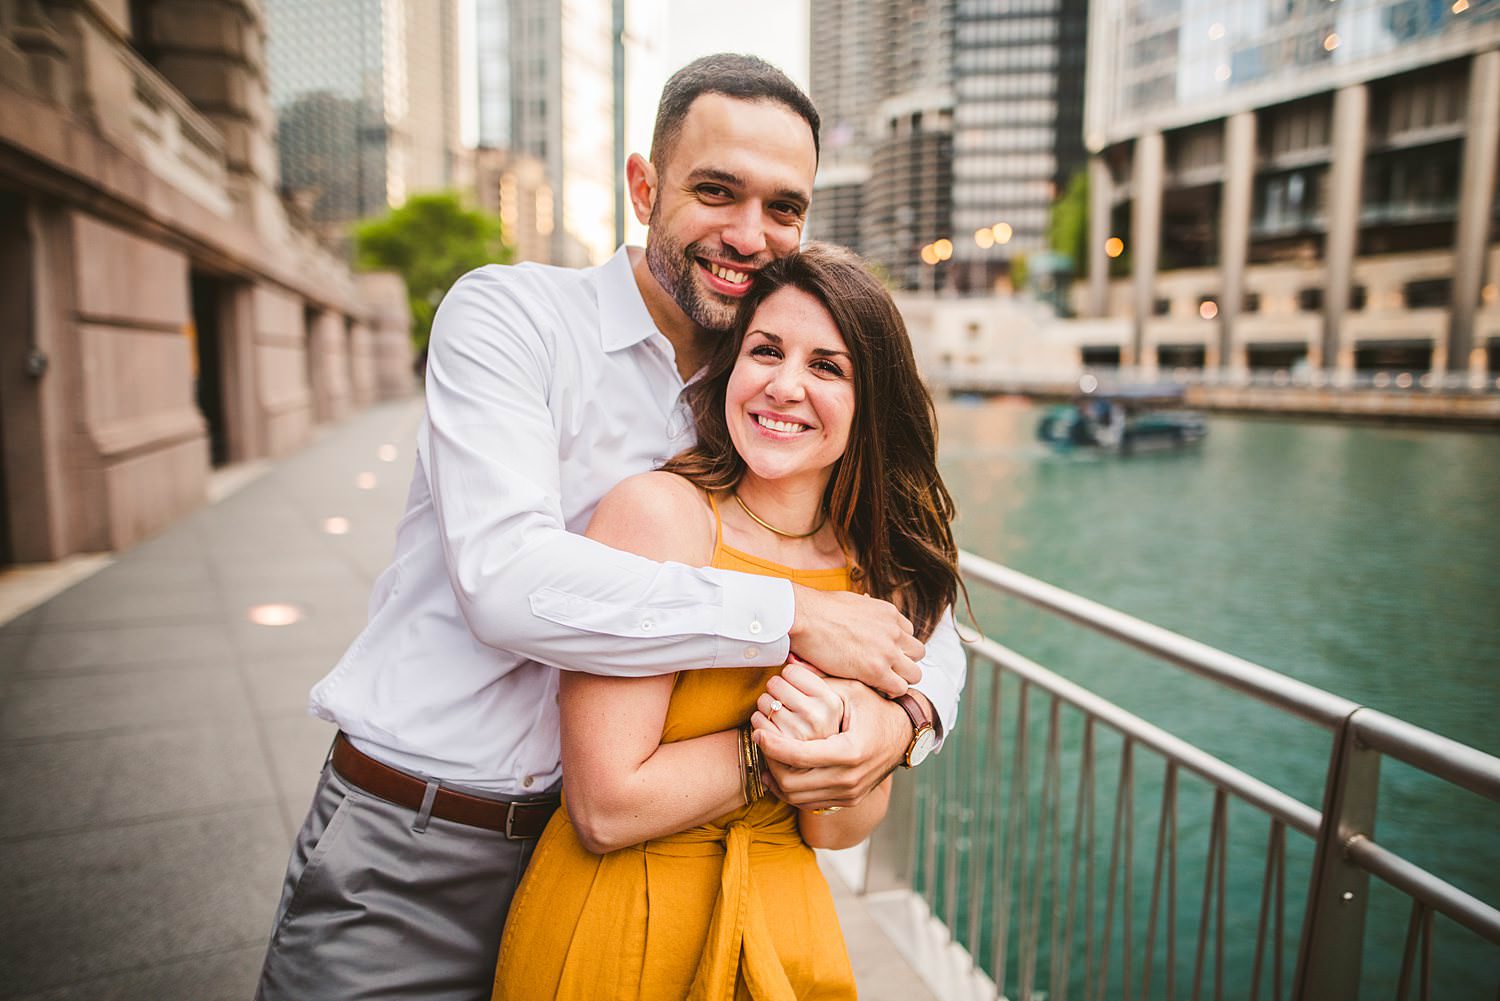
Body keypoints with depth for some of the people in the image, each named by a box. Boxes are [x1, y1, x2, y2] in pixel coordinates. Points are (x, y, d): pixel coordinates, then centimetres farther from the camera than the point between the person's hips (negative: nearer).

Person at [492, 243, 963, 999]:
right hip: (618, 936, -4)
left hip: (784, 931, 4)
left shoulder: (881, 570, -5)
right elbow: (605, 810, -21)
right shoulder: (659, 512, -20)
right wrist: (775, 746, -18)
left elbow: (839, 831, -2)